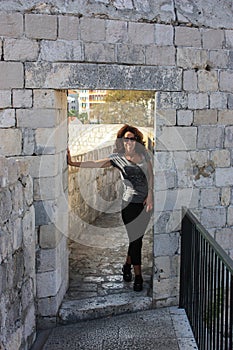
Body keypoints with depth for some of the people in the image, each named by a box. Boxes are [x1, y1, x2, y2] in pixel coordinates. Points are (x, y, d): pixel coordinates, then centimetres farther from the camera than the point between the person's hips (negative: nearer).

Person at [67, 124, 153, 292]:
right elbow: (95, 163, -14)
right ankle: (138, 276, 9)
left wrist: (150, 194, -5)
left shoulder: (144, 154, 5)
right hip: (130, 202, -3)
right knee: (135, 239, -4)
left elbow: (151, 174, 6)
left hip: (147, 202, 3)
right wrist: (73, 163, -24)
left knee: (138, 236, 11)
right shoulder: (117, 158, -5)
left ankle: (127, 265, 35)